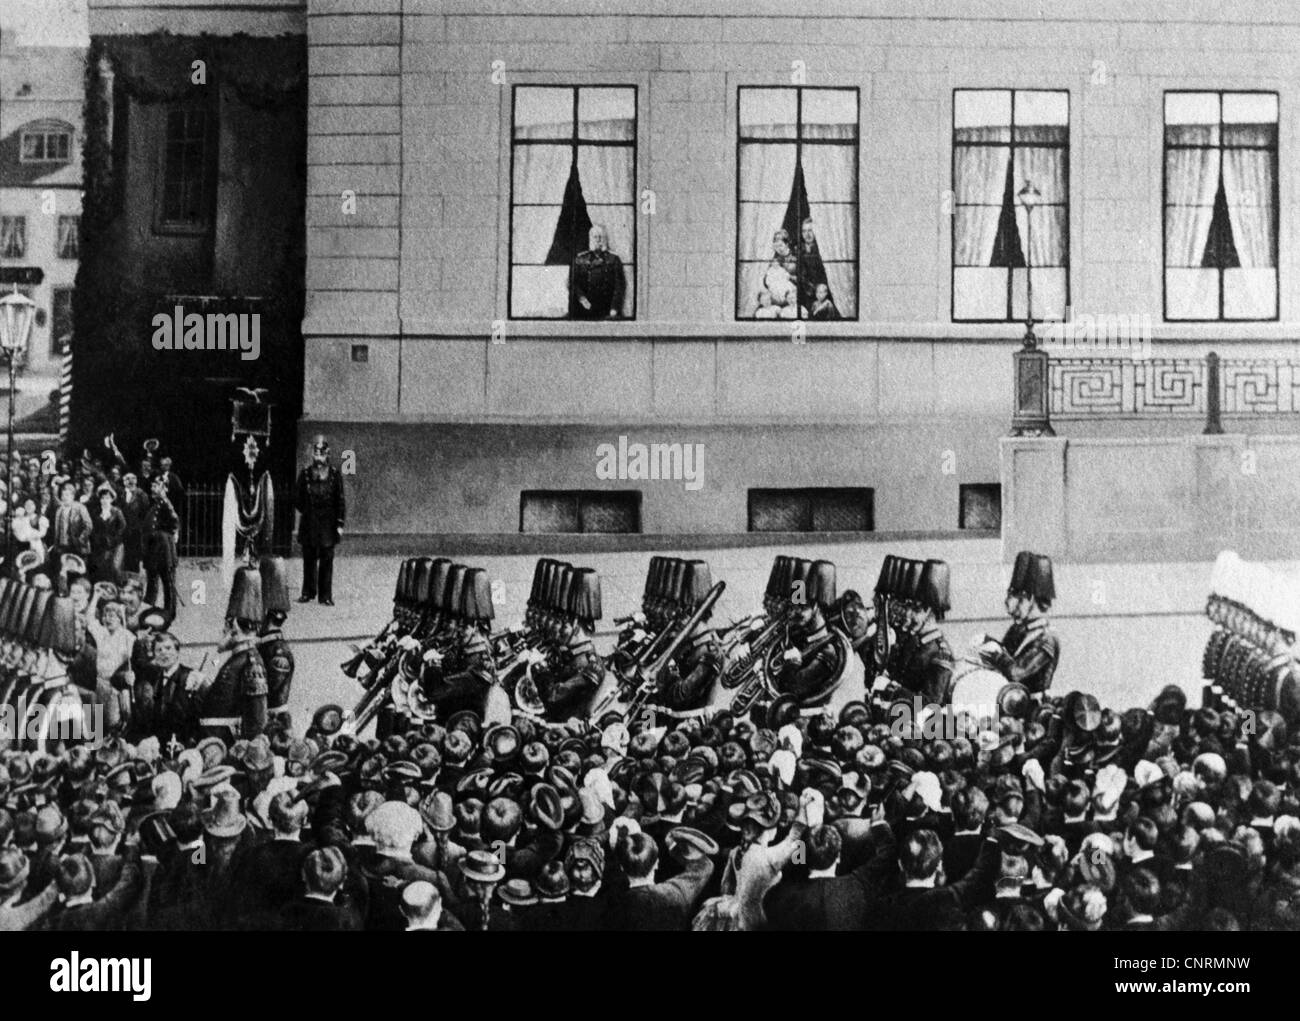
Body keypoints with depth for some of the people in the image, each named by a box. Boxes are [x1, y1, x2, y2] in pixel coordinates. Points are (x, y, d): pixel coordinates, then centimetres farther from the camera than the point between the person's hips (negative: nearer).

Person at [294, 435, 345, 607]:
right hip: (309, 523, 1)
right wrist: (303, 510, -2)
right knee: (309, 559, 6)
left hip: (327, 523, -1)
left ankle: (325, 596, 3)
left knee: (326, 560, -1)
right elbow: (298, 499, 11)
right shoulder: (305, 474, 4)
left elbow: (340, 501, 2)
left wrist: (340, 523, -1)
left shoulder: (334, 474, 2)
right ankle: (308, 592, 17)